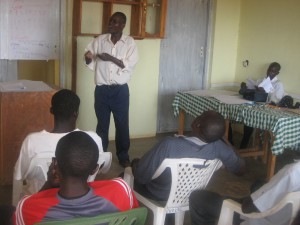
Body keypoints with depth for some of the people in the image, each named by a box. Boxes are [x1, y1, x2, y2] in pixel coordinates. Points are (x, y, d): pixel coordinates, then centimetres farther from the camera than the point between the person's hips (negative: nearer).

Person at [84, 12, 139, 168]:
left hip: (120, 90, -1)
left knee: (122, 124, 8)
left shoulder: (129, 42, -3)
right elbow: (91, 63, 5)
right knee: (102, 124, 11)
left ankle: (123, 156, 23)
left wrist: (111, 58, -22)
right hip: (102, 89, 2)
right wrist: (88, 58, -18)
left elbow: (129, 65, -12)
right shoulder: (99, 40, 3)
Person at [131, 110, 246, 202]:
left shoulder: (170, 145, -38)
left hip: (159, 197, -5)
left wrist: (135, 164, -4)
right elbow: (240, 168, -5)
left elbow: (140, 176, -25)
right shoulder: (218, 147, -24)